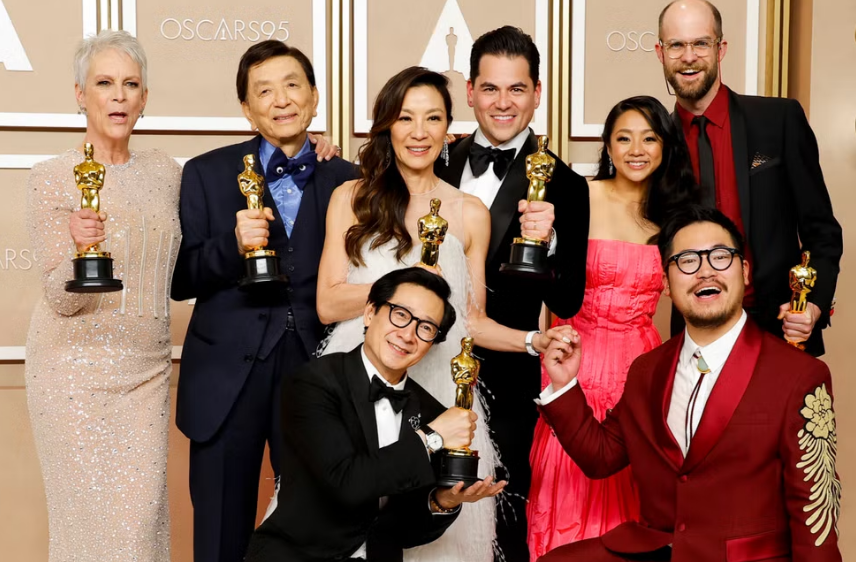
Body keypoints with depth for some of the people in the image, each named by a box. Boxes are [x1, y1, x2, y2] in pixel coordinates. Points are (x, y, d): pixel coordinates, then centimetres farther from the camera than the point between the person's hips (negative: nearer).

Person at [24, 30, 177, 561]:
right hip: (77, 372, -3)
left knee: (144, 513, 2)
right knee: (91, 516, 1)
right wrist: (79, 247, -29)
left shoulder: (164, 171, 6)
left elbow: (176, 267, 20)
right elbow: (61, 299, -9)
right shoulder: (52, 177, -7)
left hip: (148, 370, 4)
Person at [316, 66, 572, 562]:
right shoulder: (351, 199, 5)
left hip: (438, 388, 1)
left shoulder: (470, 214, 8)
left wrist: (534, 341, -4)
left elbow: (471, 319, 11)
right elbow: (328, 305, 0)